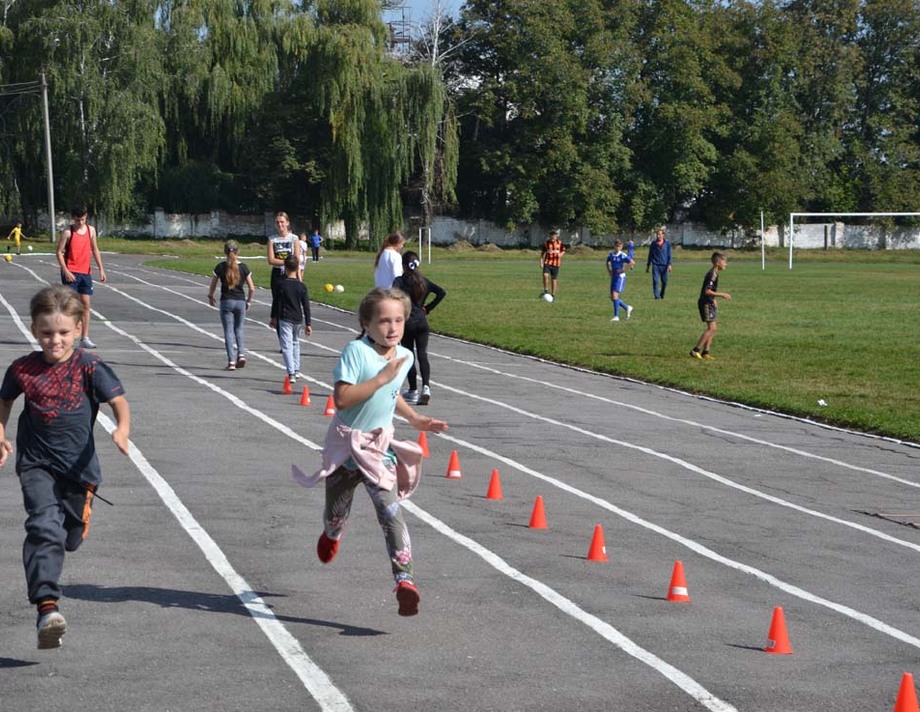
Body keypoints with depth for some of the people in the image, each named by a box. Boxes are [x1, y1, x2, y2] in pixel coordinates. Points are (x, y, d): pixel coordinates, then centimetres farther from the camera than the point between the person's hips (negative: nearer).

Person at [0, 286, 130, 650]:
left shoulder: (89, 367, -8)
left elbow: (119, 401, -8)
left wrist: (122, 429, -28)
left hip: (78, 465, 1)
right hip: (36, 465, -1)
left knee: (71, 538, 16)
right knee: (44, 527, -21)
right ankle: (47, 608, -30)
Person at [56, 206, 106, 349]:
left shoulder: (91, 230, 7)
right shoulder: (68, 233, -7)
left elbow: (95, 250, 14)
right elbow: (59, 252, -8)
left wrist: (101, 269, 9)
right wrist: (66, 271, -17)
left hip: (86, 272, 5)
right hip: (71, 273, -5)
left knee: (86, 304, 2)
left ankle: (85, 338, 4)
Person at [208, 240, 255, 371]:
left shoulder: (221, 267, -6)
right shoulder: (243, 267, -2)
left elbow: (212, 285, 3)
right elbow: (251, 288, 0)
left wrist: (210, 296, 22)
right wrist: (249, 300, 16)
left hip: (226, 301, -1)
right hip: (240, 301, 1)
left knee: (228, 331, 3)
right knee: (239, 329, 17)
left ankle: (231, 361, -2)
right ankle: (241, 354, -1)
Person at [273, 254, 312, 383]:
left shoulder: (282, 285, -10)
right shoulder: (302, 286, -2)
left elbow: (277, 303, -3)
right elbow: (306, 306, 0)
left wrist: (274, 317, 12)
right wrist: (308, 324, 6)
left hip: (285, 319, -4)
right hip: (298, 319, 4)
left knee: (287, 346, -5)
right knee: (295, 343, 23)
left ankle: (291, 373, -16)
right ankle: (296, 370, 28)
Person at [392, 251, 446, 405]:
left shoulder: (400, 280, -6)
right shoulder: (423, 281, 6)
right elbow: (442, 293, 0)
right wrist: (428, 308, 5)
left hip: (407, 322, -3)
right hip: (422, 322, 3)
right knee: (422, 354, 1)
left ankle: (413, 391, 12)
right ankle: (426, 386, -20)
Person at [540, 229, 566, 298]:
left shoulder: (560, 243, -1)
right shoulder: (546, 243, 0)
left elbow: (563, 251, 10)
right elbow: (542, 253, 9)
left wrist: (560, 254, -13)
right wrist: (541, 262, 3)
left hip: (556, 264, 0)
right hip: (547, 262, 0)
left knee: (554, 279, 4)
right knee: (545, 275, -22)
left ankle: (553, 295, 15)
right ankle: (545, 290, -5)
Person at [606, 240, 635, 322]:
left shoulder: (623, 255, -13)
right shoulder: (611, 255, 7)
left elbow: (633, 262, -22)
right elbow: (608, 262, 29)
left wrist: (623, 269, -19)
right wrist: (609, 270, 13)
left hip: (620, 277, -8)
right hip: (613, 277, 8)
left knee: (615, 295, -17)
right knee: (612, 298, 8)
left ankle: (616, 316, -13)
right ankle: (627, 308, 28)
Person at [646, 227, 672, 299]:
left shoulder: (667, 244, 4)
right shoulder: (653, 243, 7)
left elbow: (669, 255, 5)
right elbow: (650, 255, 14)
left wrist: (669, 265, -6)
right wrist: (648, 266, 13)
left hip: (664, 265, 0)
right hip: (655, 265, 0)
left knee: (664, 282, 5)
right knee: (655, 281, -13)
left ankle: (662, 295, 25)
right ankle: (657, 295, -14)